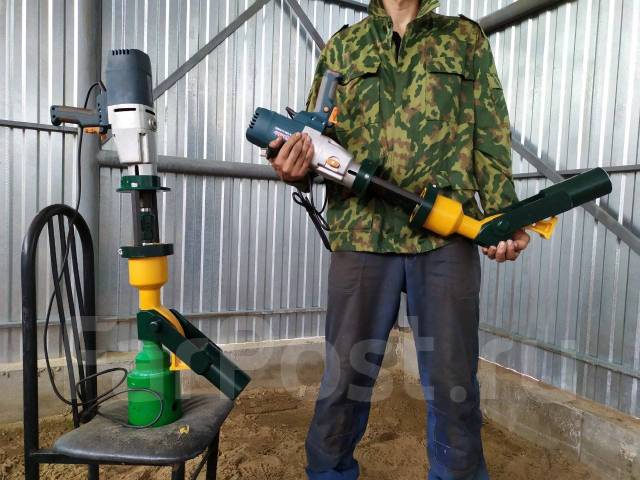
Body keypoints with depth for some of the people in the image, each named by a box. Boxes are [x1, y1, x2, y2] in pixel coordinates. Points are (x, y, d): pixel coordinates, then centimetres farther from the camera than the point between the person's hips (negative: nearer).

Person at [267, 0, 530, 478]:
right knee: (346, 373, 9)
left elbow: (490, 138, 11)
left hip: (448, 235, 1)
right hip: (361, 233, 0)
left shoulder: (467, 39, 17)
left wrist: (503, 217, -1)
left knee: (453, 378, 10)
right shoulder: (343, 45, 18)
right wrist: (296, 168, -10)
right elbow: (315, 135, 13)